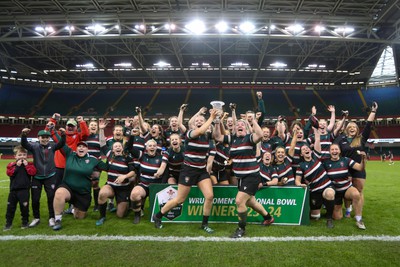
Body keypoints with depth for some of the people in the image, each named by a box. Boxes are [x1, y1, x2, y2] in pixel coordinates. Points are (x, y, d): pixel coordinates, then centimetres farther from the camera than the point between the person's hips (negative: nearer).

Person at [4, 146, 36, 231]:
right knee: (10, 207, 9)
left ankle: (25, 222, 19)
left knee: (24, 206, 3)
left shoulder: (29, 164, 1)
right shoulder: (11, 165, 5)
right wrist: (17, 166, -16)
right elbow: (9, 173, -12)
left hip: (24, 190, -2)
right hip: (13, 189, 2)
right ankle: (8, 223, 21)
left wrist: (26, 165, -17)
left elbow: (33, 172, -15)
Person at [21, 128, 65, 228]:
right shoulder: (34, 146, -2)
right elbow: (24, 144, -17)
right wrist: (24, 135, -37)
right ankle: (36, 218, 27)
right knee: (35, 199, 9)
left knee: (51, 197, 1)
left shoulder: (52, 146, -1)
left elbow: (61, 144, -15)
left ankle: (51, 218, 14)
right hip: (36, 177, 1)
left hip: (50, 176, -1)